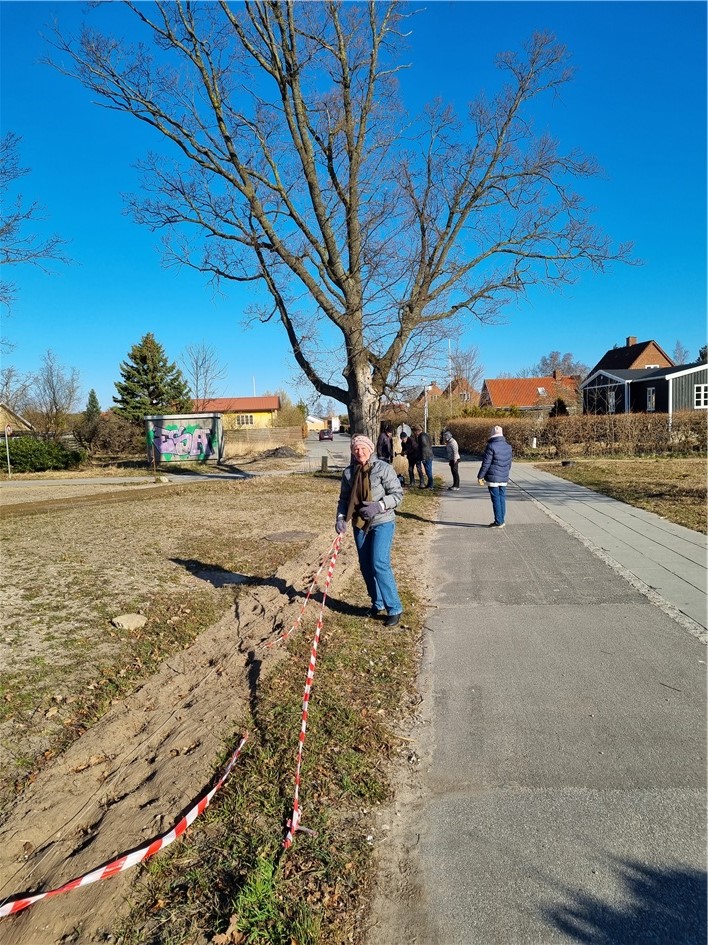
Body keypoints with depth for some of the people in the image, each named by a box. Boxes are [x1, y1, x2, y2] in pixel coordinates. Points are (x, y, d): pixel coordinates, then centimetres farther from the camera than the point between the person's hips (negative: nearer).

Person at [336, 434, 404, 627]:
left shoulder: (383, 468, -11)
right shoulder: (348, 473, 2)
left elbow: (397, 494, -10)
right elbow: (344, 498, 8)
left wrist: (378, 506, -24)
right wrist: (340, 517, -9)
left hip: (382, 523, -5)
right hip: (360, 524, 5)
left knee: (379, 564, -15)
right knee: (366, 566, 11)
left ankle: (394, 609, -3)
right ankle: (377, 603, 30)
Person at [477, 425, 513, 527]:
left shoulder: (491, 446, -14)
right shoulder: (508, 447, 8)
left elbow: (486, 463, -14)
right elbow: (509, 463, 16)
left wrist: (480, 476, -7)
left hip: (493, 477, -6)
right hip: (504, 478, 6)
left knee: (496, 499, -2)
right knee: (502, 498, 12)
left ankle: (498, 522, 1)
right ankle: (502, 520, 17)